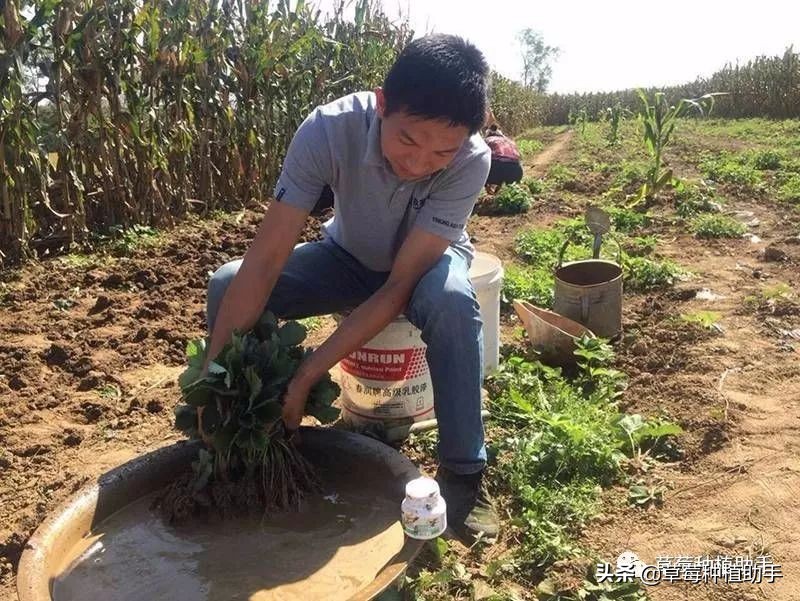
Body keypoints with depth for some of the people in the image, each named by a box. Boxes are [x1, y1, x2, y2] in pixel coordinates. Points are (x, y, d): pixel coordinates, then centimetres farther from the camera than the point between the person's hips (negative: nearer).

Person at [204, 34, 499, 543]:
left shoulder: (471, 160, -33)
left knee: (451, 301, -38)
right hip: (350, 257, 2)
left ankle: (463, 471, -18)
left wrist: (304, 379, -39)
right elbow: (266, 260, -32)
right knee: (227, 285, -21)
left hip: (424, 264, -1)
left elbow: (400, 286, -34)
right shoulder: (329, 128, -32)